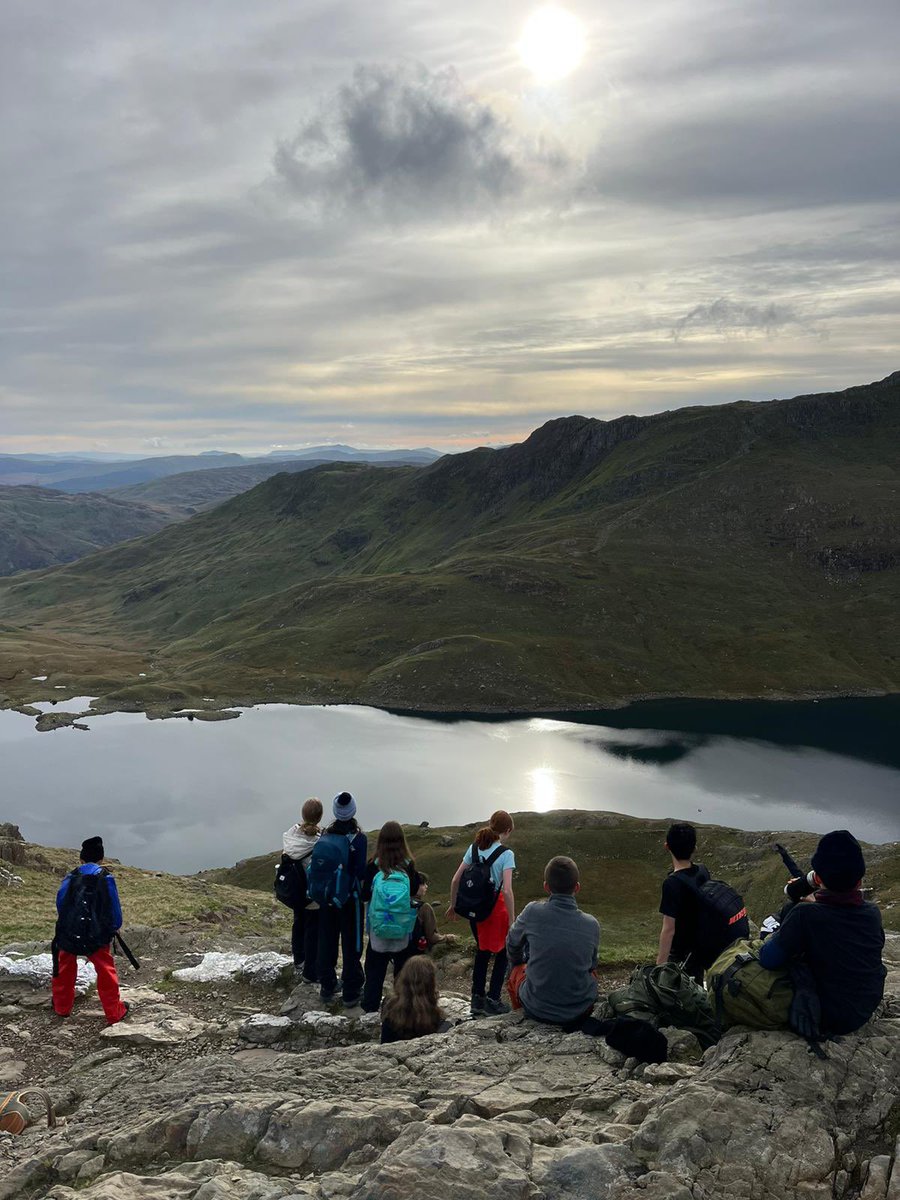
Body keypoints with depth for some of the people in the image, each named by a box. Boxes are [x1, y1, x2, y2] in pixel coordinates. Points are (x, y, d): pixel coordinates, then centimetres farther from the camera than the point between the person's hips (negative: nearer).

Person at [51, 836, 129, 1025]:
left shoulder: (70, 877, 3)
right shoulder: (105, 878, -3)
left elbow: (60, 903, 8)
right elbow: (114, 906, -1)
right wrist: (116, 926, 16)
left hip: (68, 933, 3)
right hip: (96, 936, -3)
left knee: (65, 969, 22)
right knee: (106, 972, 6)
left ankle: (61, 1007, 35)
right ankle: (115, 1012, 10)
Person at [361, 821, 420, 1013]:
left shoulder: (373, 866, -13)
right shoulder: (408, 866, -12)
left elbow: (365, 895, -8)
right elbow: (416, 891, -3)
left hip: (378, 929, 0)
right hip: (404, 931, 0)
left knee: (374, 970, 14)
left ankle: (370, 1007, 19)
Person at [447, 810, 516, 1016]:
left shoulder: (474, 848, 1)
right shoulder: (505, 854, -15)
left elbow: (456, 879, 2)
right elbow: (507, 890, -21)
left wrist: (453, 905, 14)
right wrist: (512, 921, -16)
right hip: (495, 906, -5)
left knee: (482, 952, 21)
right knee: (502, 953, 14)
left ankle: (477, 999, 24)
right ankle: (492, 1001, 12)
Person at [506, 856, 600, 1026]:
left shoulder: (532, 912, -13)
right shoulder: (592, 924, -9)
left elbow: (512, 945, 7)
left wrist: (519, 965, 28)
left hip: (536, 1010, -1)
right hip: (581, 1011, 1)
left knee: (516, 969, 30)